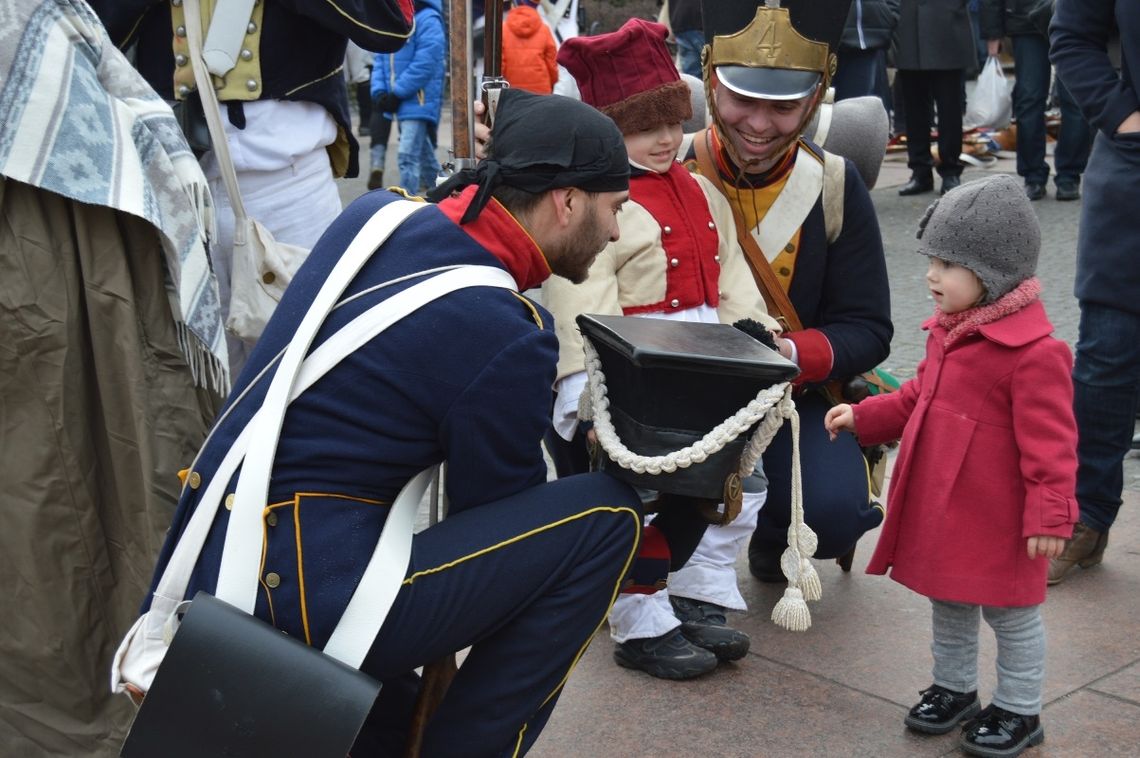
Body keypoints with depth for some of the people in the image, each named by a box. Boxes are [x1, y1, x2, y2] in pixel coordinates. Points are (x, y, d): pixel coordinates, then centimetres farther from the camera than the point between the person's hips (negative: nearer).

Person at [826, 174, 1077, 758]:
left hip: (997, 519, -8)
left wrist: (1050, 514, -19)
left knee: (1010, 614, 9)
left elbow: (1049, 441, -21)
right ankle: (953, 688, 41)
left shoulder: (1034, 352, -23)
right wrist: (863, 417, 13)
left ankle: (1019, 711, 26)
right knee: (947, 602, 23)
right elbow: (917, 399, 18)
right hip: (939, 507, 9)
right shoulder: (948, 330, 4)